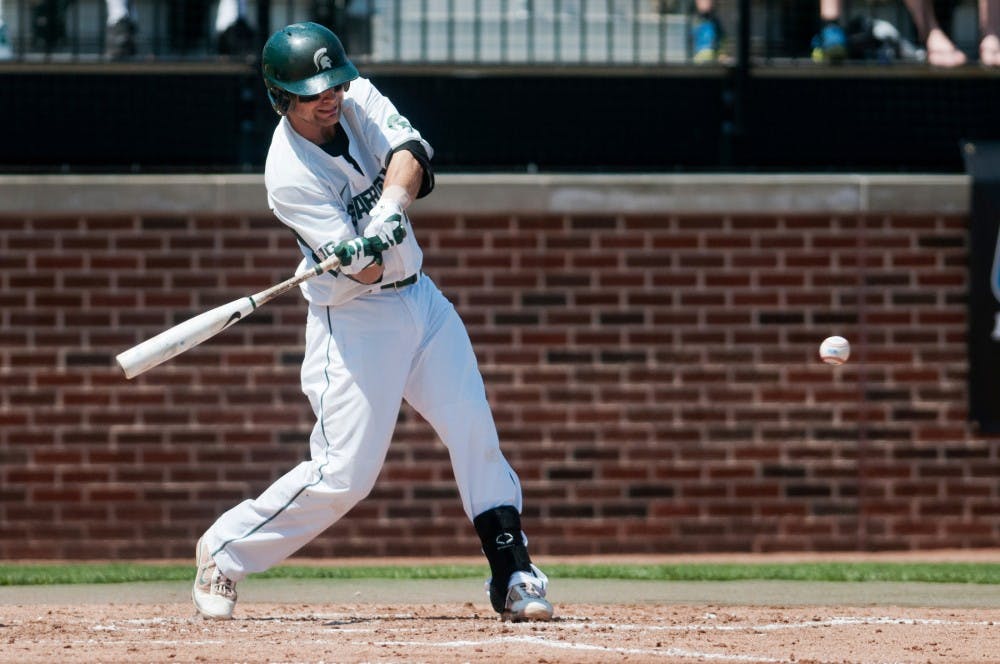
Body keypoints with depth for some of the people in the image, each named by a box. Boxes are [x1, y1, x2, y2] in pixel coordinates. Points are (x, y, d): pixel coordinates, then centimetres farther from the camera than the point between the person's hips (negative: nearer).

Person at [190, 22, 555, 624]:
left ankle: (514, 578, 4)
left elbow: (409, 154, -21)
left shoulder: (360, 99, -3)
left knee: (478, 436, 0)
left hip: (421, 298, 6)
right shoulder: (290, 175, -21)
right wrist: (368, 250, -48)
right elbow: (362, 270, -25)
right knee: (345, 474, -9)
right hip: (355, 320, -6)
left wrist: (389, 212, -39)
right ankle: (227, 550, 7)